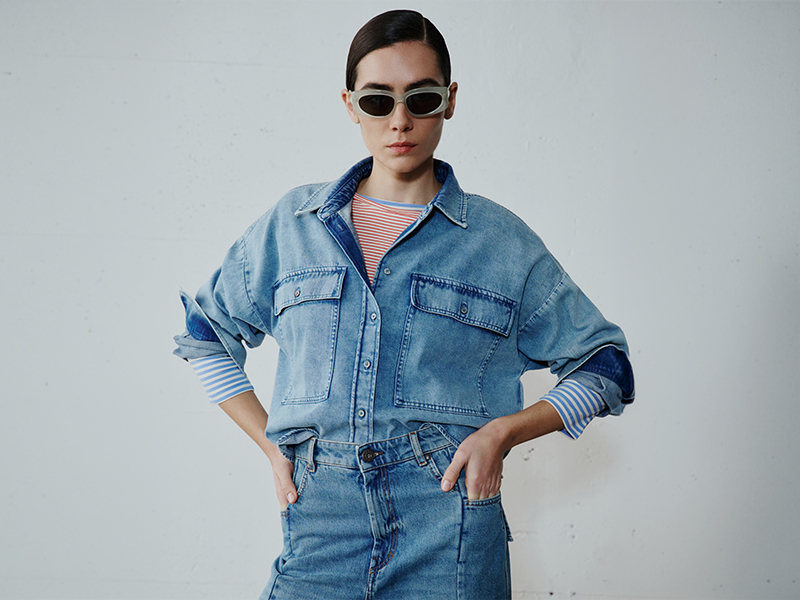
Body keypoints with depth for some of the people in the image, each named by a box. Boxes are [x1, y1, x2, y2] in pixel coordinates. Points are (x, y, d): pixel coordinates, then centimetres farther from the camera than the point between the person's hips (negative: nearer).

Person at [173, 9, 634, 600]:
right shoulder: (291, 224, 8)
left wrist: (503, 430, -7)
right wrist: (272, 444, 8)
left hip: (452, 537, -1)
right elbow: (206, 331, 20)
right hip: (320, 522, 1)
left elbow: (605, 368, 9)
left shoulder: (501, 240, 3)